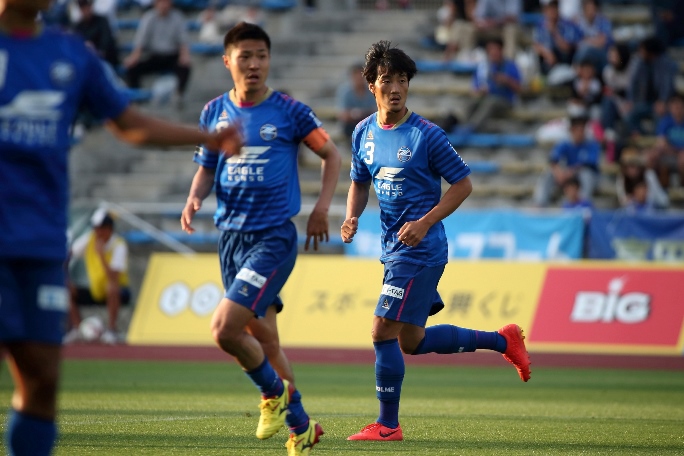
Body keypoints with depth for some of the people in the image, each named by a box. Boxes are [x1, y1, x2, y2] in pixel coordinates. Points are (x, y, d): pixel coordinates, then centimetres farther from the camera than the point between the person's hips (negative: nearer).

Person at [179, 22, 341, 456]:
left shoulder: (290, 111, -4)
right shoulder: (215, 111, 7)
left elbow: (332, 154, 7)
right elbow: (207, 168, 17)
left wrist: (322, 208, -5)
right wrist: (195, 199, -3)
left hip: (274, 237, -5)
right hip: (231, 236, 5)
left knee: (225, 328, -20)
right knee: (263, 338, 11)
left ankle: (274, 391, 7)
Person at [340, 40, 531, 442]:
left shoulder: (427, 135, -13)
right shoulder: (364, 133, 7)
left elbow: (463, 184, -8)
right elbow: (360, 183, 20)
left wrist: (424, 223, -17)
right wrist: (352, 217, 0)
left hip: (420, 249, -8)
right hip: (393, 248, 8)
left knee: (384, 332, -11)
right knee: (411, 342, 15)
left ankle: (388, 425, 1)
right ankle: (503, 341, 31)